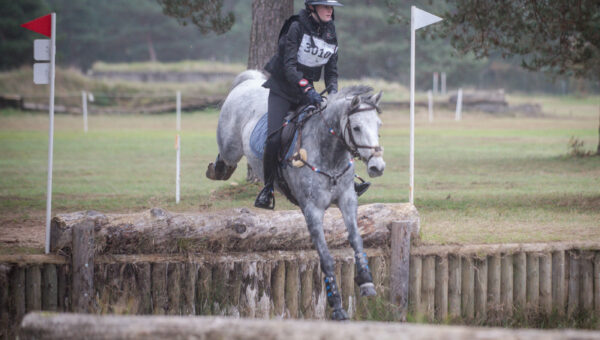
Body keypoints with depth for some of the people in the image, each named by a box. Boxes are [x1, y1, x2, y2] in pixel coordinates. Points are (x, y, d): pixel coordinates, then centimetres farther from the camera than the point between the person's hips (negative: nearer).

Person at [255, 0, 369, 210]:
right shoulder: (297, 28, -15)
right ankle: (267, 190, -8)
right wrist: (307, 89, -34)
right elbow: (289, 66, -22)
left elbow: (331, 72, 6)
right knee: (274, 138, -20)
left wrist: (332, 93, -13)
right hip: (282, 90, -5)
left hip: (306, 93, 5)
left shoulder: (330, 34, 2)